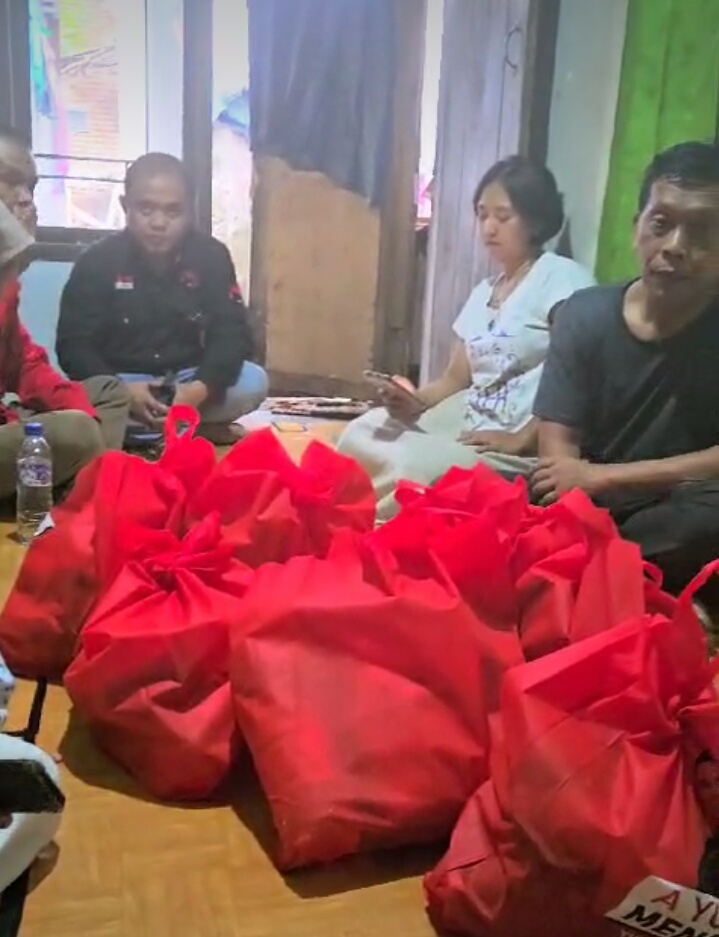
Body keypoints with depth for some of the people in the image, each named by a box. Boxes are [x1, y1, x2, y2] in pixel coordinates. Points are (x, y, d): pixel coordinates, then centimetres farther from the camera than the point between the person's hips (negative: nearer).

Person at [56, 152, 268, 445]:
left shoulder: (212, 256, -5)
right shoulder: (97, 261, -9)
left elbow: (231, 333, -11)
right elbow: (74, 344, -12)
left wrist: (201, 388, -32)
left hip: (188, 379, 2)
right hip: (120, 382, -2)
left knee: (253, 382, -24)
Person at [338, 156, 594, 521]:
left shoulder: (562, 277, -5)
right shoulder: (483, 292, 19)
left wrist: (523, 440, -20)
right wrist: (413, 402, -3)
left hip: (525, 449, -8)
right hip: (468, 428, 8)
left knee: (416, 465, -28)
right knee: (361, 434, -7)